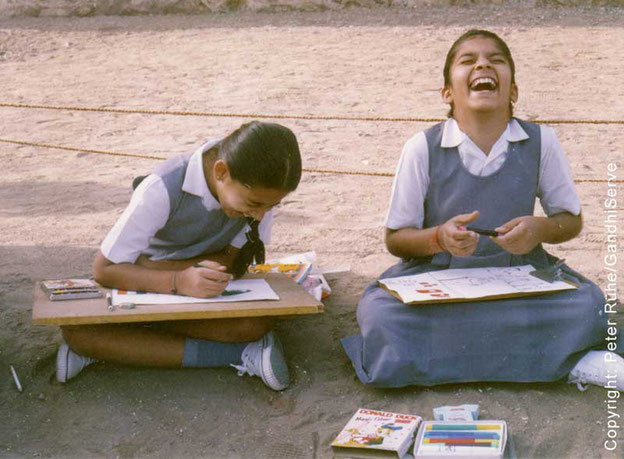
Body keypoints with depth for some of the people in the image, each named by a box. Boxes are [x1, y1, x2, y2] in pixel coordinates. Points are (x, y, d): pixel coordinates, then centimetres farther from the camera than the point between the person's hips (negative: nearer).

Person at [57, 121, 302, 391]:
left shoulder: (258, 189, -21)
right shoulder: (163, 189, -30)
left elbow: (233, 261, -14)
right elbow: (104, 269, -27)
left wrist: (149, 267, -26)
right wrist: (178, 281, -45)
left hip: (209, 287, 1)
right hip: (152, 285, 0)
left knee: (255, 325, -31)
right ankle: (239, 355, -30)